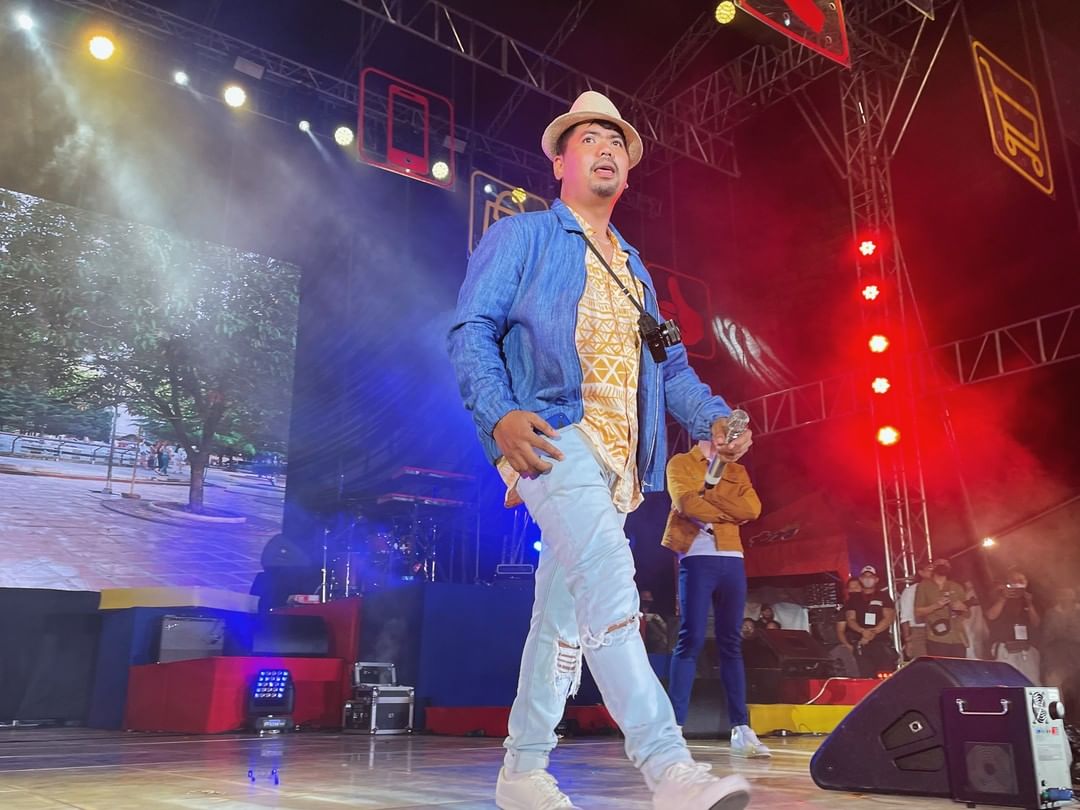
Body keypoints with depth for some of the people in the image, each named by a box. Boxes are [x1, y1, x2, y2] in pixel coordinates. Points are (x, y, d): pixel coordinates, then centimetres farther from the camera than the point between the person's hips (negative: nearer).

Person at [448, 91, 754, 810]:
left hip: (618, 456, 7)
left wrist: (712, 417, 3)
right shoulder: (520, 237, 9)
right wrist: (500, 413, -20)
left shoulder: (633, 267, 28)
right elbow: (472, 330, -2)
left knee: (566, 611, 7)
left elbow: (669, 360, 23)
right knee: (608, 576, -25)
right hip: (552, 433, -7)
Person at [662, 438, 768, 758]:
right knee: (690, 640, -9)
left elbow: (753, 508, 3)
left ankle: (741, 729, 6)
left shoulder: (736, 471, 21)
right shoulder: (680, 463, 8)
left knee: (731, 642, 4)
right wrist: (731, 511, -3)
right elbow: (687, 505, -10)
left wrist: (711, 494, -5)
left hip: (732, 560, 5)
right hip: (697, 559, -4)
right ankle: (674, 728, -9)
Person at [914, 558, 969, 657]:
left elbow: (967, 612, 21)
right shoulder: (924, 586, 6)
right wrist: (935, 606, -14)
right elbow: (918, 612, 1)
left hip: (958, 639, 3)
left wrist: (962, 608, -2)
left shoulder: (957, 587, 16)